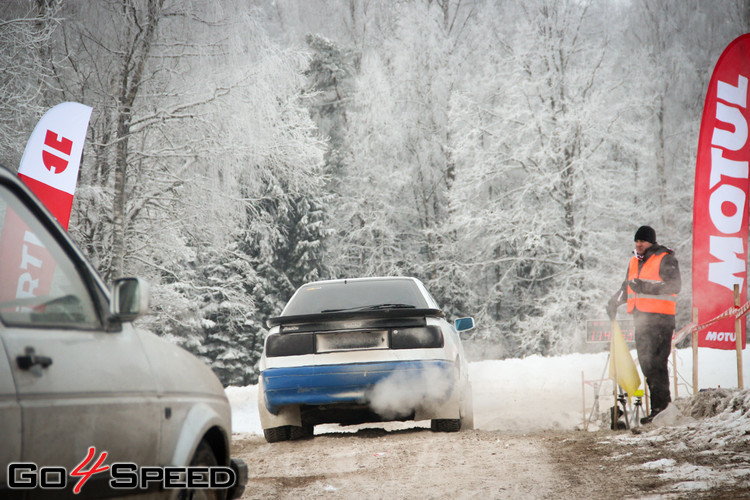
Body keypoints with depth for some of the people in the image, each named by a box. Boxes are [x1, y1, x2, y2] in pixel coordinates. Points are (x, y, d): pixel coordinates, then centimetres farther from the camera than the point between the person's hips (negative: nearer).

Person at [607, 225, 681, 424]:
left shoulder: (665, 259, -5)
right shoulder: (635, 261, 18)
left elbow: (675, 286, -15)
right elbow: (627, 286, 31)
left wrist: (646, 287, -22)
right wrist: (614, 302, 17)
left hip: (660, 318, -8)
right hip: (641, 317, 8)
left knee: (656, 362, -13)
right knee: (645, 361, 5)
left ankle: (660, 404, -13)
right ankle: (661, 401, 9)